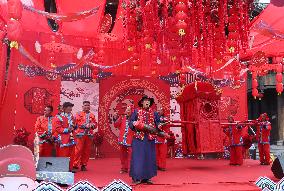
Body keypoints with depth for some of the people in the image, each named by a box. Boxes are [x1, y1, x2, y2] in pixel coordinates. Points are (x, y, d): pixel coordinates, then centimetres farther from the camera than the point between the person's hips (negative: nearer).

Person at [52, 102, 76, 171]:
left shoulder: (71, 116, 14)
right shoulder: (58, 117, -8)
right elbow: (57, 129, -13)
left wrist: (73, 127, 3)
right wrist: (67, 130, -18)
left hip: (70, 139, 7)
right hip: (63, 140, -7)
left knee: (71, 155, 10)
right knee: (63, 155, -4)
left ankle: (70, 168, 19)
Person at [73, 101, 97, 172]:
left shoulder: (92, 115, 17)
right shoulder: (79, 114, 7)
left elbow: (95, 124, 12)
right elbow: (77, 123, -5)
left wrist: (92, 125, -10)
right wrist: (85, 125, -15)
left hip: (89, 135, 4)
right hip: (81, 134, -4)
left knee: (87, 151, 5)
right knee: (78, 150, -8)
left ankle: (83, 165, 15)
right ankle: (75, 165, -4)